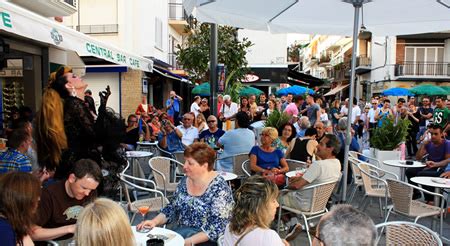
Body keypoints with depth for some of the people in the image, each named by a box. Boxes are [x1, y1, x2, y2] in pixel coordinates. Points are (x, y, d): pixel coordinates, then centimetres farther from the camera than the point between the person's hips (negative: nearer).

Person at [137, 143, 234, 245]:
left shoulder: (219, 188, -17)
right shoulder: (185, 181, 3)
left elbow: (218, 228, -20)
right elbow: (171, 208, 13)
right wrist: (155, 221, -3)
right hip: (181, 233, 6)